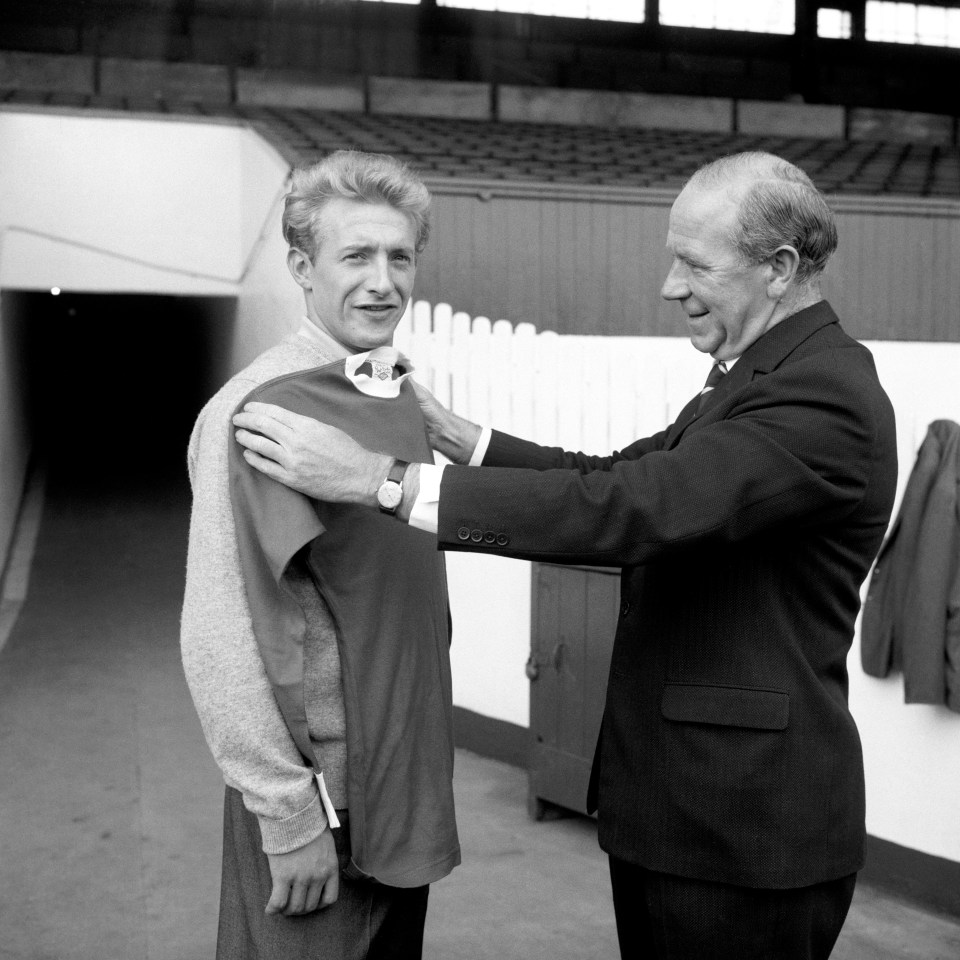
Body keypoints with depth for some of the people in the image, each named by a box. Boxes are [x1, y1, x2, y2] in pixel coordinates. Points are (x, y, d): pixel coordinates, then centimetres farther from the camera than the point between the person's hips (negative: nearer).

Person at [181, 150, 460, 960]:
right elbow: (220, 638, -19)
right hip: (318, 797, -7)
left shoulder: (404, 395, 5)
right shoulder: (257, 410, -17)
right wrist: (290, 814, -17)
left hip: (411, 790, 7)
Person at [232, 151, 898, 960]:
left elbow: (632, 508, -31)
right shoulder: (760, 376, 10)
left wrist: (380, 478, -32)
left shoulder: (826, 393, -21)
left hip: (746, 827, -9)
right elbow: (618, 476, 13)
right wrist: (457, 436, 3)